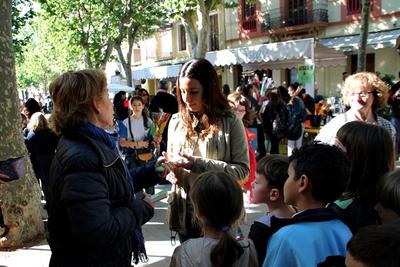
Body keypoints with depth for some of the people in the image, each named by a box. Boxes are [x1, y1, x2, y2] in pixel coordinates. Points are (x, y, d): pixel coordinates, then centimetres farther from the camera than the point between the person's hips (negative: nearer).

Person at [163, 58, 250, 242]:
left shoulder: (230, 122, -8)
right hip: (186, 213, 4)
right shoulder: (176, 122, 5)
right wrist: (171, 169, -10)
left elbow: (242, 169, -12)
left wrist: (200, 164, -21)